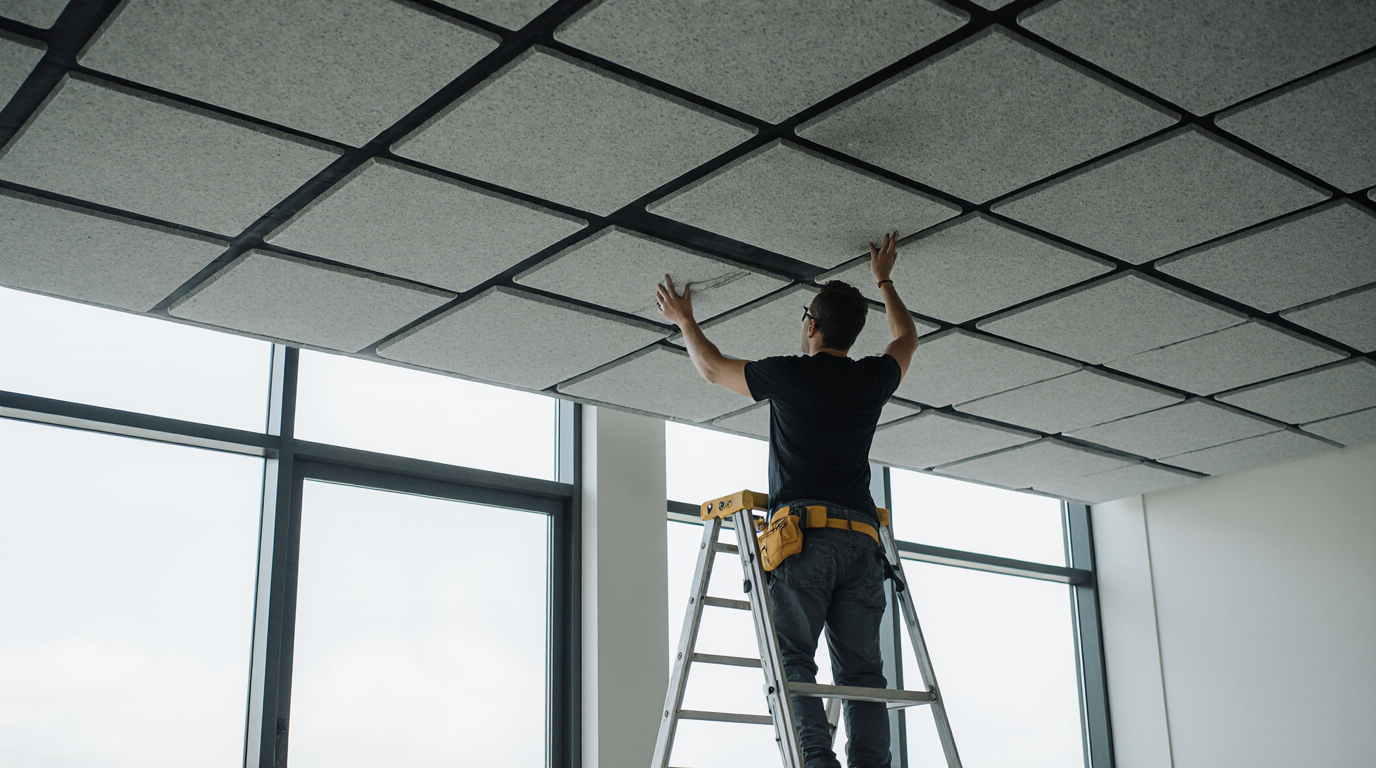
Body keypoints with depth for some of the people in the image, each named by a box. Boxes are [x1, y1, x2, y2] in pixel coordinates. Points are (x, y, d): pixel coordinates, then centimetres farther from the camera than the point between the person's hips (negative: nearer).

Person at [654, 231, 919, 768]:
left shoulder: (788, 375, 3)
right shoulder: (873, 380, 13)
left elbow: (713, 368, 21)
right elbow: (906, 338, 38)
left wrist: (683, 320, 38)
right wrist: (883, 280, 50)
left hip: (804, 529, -4)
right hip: (862, 536, 5)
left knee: (791, 657, -9)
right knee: (861, 668, 1)